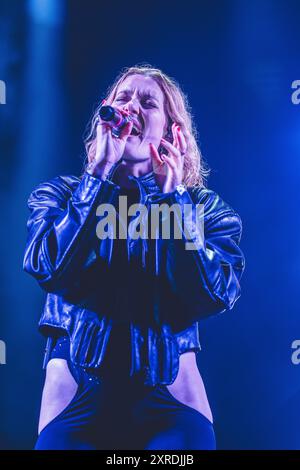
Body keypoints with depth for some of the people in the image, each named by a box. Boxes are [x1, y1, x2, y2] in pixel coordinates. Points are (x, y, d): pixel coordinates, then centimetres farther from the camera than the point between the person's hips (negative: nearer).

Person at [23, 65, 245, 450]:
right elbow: (48, 269, -14)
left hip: (168, 387, 0)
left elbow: (213, 296, -12)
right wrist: (101, 172, -14)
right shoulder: (60, 195, 5)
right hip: (77, 385, 0)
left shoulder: (204, 207, 3)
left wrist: (173, 196, -12)